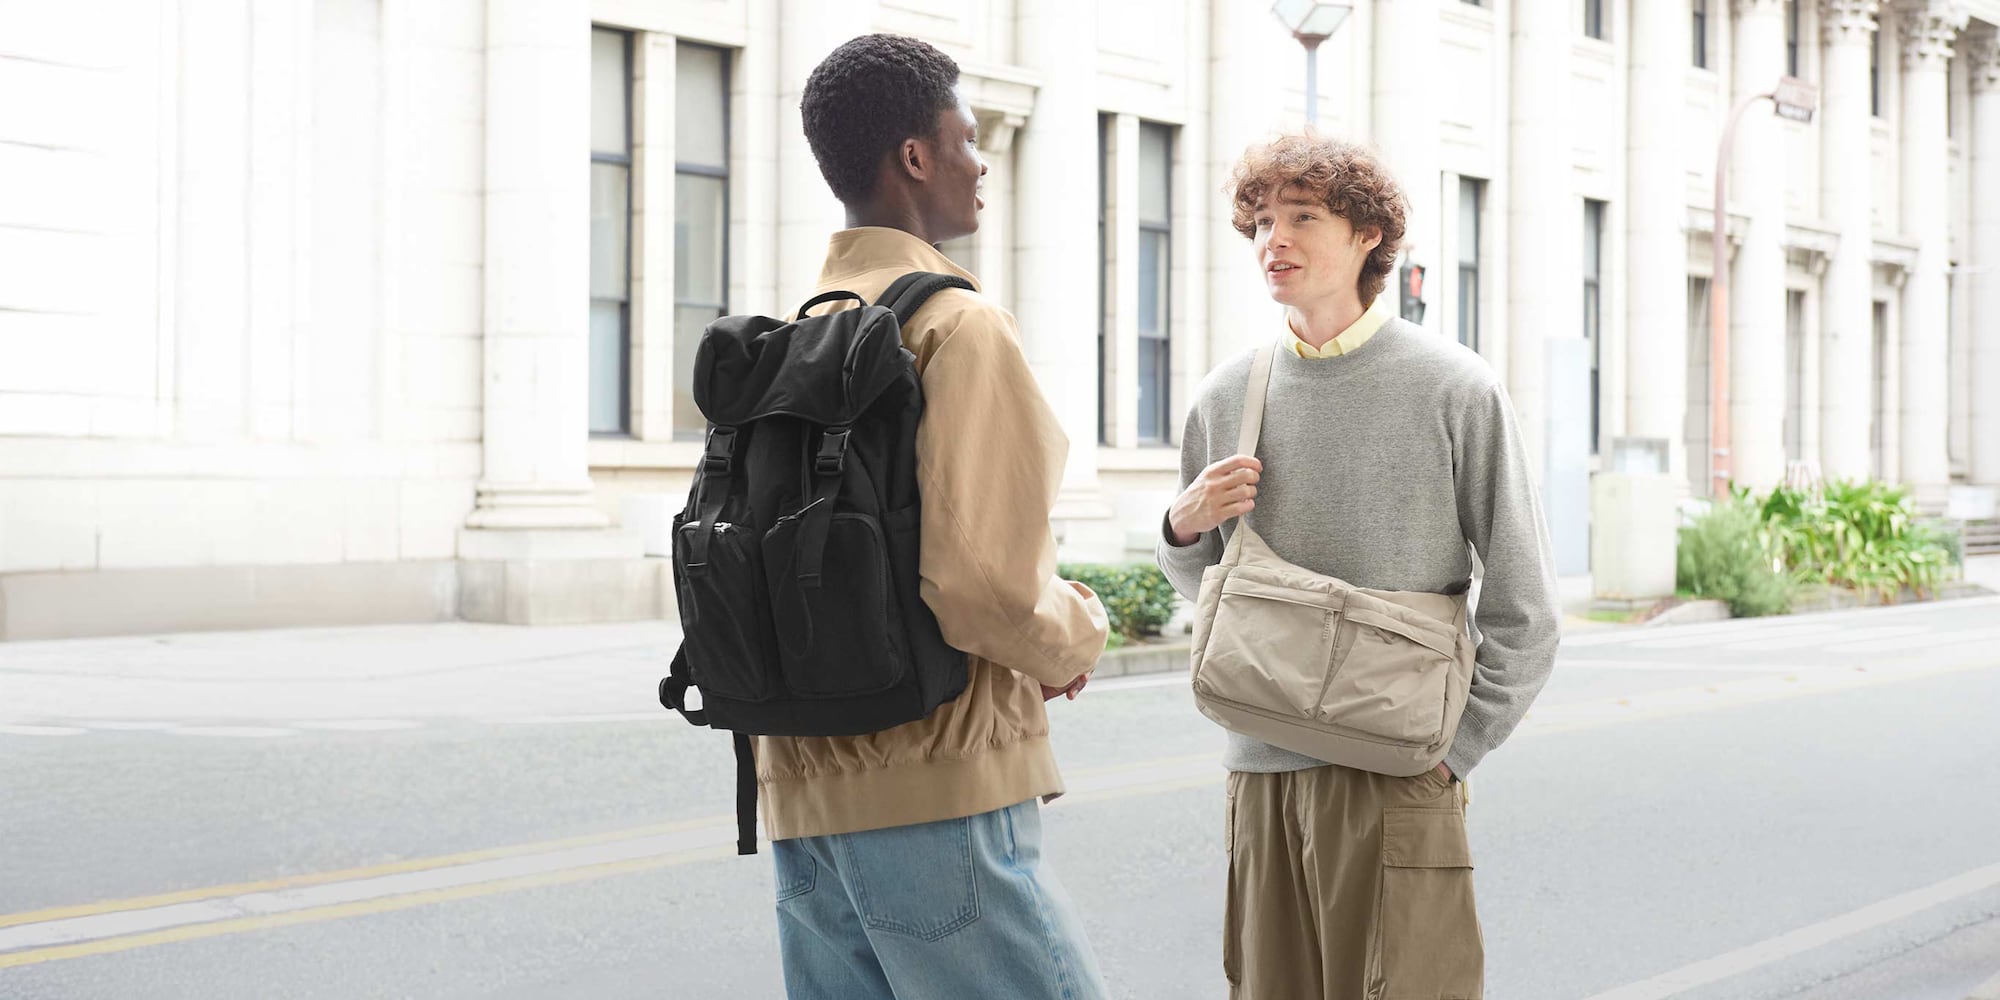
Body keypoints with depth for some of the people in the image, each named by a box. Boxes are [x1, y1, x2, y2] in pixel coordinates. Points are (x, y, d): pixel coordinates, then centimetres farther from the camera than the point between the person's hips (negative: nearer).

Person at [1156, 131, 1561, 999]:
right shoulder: (1227, 397, 9)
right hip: (1261, 771, 4)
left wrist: (1452, 750, -8)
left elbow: (1523, 611, -1)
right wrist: (1186, 526, 0)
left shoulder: (1453, 390, -3)